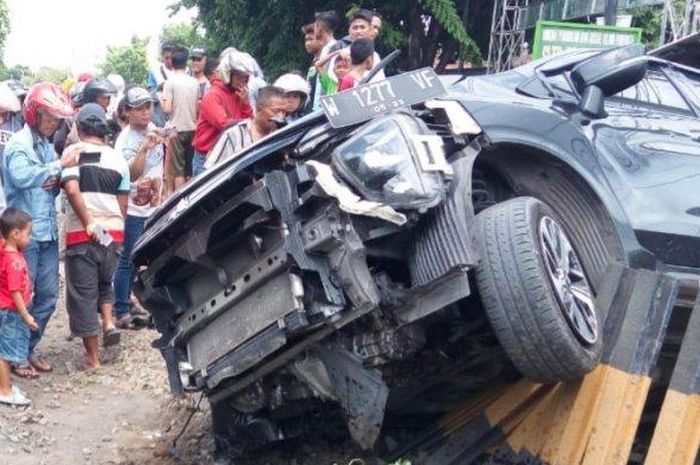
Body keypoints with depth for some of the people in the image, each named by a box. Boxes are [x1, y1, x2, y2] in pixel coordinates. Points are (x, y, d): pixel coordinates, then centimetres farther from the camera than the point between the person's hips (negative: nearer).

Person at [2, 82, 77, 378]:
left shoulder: (47, 145, 13)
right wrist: (59, 165, -23)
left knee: (47, 296, 11)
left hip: (48, 232, 7)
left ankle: (29, 348, 25)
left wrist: (54, 182, -4)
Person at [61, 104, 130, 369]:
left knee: (82, 294, 5)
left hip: (81, 235, -4)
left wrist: (89, 224, -14)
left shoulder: (73, 152, -4)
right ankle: (108, 322, 4)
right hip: (113, 232, 4)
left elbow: (72, 190, -18)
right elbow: (123, 204, 11)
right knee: (104, 282, 27)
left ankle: (92, 357, 9)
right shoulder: (117, 158, 9)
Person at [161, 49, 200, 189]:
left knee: (178, 169, -1)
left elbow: (167, 109, -13)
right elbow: (198, 108, 10)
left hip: (177, 129, -4)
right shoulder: (195, 82, 4)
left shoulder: (170, 82, -9)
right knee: (190, 168, 12)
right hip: (192, 128, 4)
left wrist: (161, 100, 5)